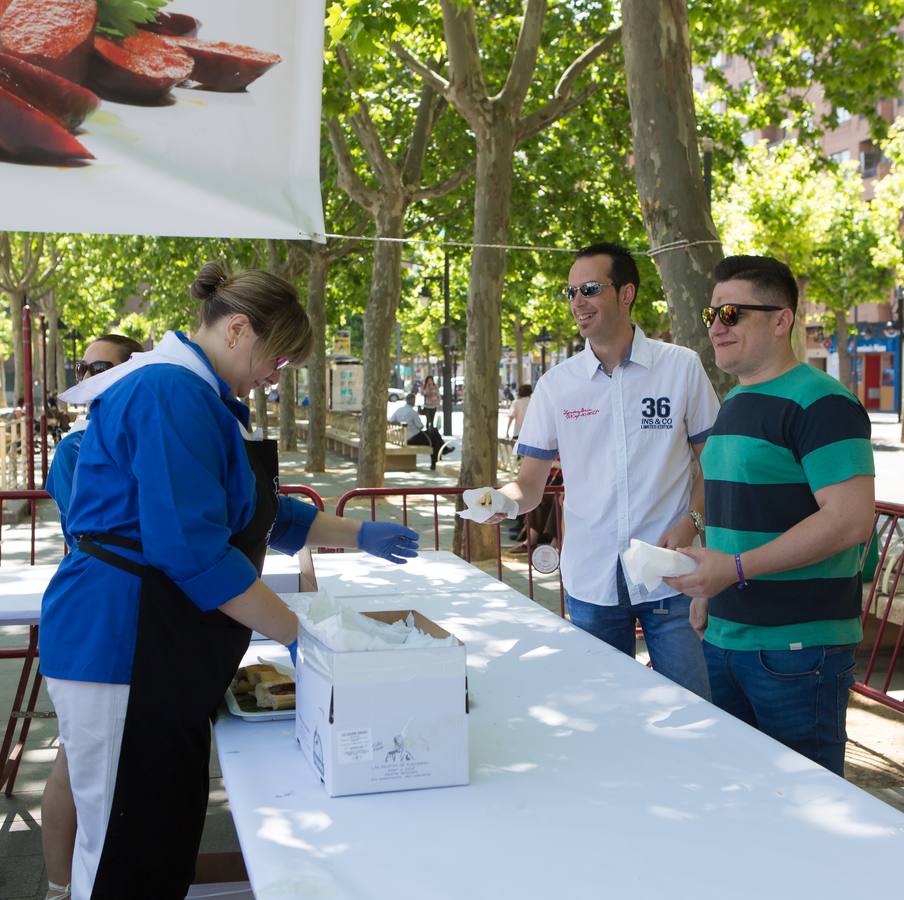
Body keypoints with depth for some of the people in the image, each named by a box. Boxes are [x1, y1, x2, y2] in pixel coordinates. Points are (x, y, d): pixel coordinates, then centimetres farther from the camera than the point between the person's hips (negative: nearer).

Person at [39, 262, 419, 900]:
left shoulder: (210, 399, 17)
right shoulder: (171, 393, -18)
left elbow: (265, 515, 28)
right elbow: (192, 549, -24)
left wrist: (358, 535, 23)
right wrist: (297, 632, -18)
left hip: (166, 655, 10)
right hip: (121, 650, -10)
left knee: (169, 838, 15)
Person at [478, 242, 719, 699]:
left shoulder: (681, 366, -1)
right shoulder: (556, 384, 4)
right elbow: (531, 482, 4)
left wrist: (691, 522, -12)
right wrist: (506, 499, -18)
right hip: (591, 581, 2)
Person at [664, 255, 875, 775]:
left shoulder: (820, 402, -14)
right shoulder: (735, 402, 14)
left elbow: (851, 520, -23)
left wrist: (737, 567, -24)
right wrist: (706, 595, 18)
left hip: (799, 647, -8)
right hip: (724, 636, 8)